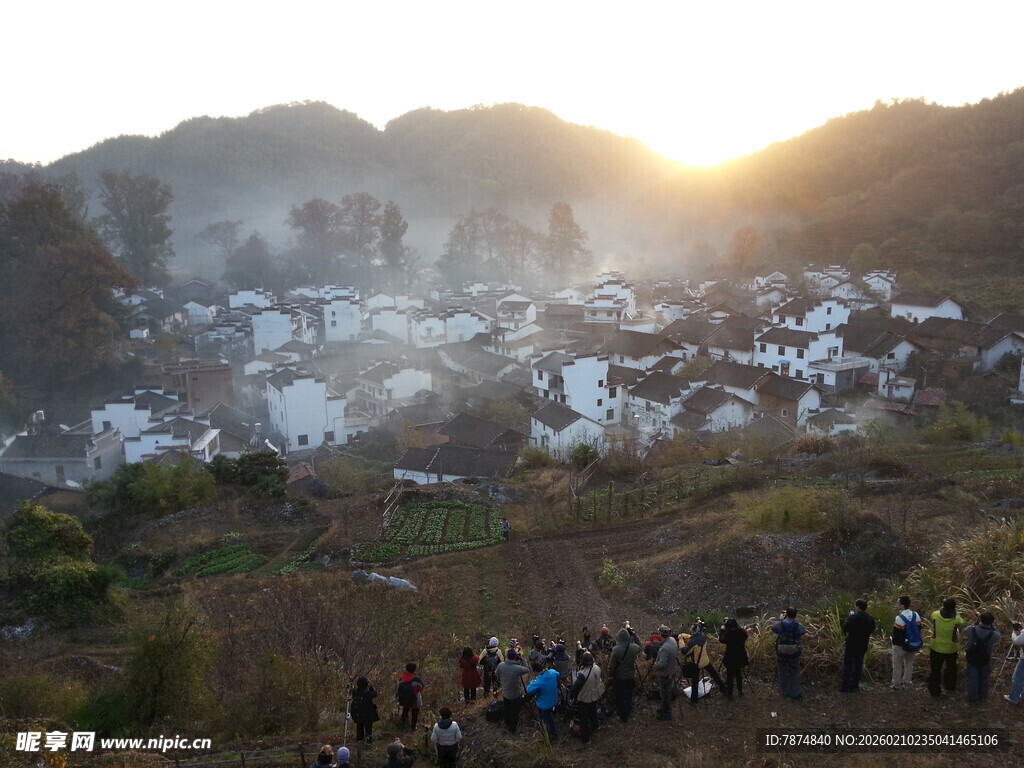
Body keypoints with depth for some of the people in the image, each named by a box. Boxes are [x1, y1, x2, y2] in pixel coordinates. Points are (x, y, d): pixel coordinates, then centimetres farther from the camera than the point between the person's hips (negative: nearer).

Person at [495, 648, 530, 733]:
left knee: (506, 709, 27)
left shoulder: (500, 665, -18)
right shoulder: (517, 668, -31)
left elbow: (497, 675, 1)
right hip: (515, 695, -5)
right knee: (514, 712, 17)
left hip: (505, 693, 5)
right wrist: (522, 660, -13)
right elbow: (527, 670, -13)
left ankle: (507, 725, 47)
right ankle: (512, 729, 33)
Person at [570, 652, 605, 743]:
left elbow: (576, 687, -28)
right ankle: (594, 727, 57)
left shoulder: (582, 674, -39)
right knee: (593, 712, 33)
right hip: (595, 696, 6)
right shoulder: (597, 668, -19)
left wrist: (571, 694, -10)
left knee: (584, 719, 15)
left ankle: (585, 738, 29)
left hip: (584, 699, -6)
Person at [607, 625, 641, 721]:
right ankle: (627, 714, 34)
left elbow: (611, 665, -16)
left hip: (619, 678, -3)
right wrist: (633, 635, 7)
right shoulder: (634, 648, -16)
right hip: (631, 677, 3)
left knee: (619, 697, 15)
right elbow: (639, 646, 12)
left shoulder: (616, 650, -25)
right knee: (629, 697, 21)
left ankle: (622, 715, 25)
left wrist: (610, 676, -1)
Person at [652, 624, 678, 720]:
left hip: (665, 674, -9)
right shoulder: (673, 640, -7)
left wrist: (655, 665, -15)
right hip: (671, 671, 9)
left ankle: (666, 714, 25)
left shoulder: (665, 648, -36)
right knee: (669, 692, 25)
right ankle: (665, 709, 43)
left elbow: (662, 664, -33)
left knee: (665, 694, 10)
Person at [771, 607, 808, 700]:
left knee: (783, 672, 16)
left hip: (781, 652, 1)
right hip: (794, 653, -1)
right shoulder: (798, 625, -13)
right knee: (794, 674, 11)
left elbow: (773, 628, 8)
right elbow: (803, 633, 4)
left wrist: (780, 619, 19)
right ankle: (795, 694, 15)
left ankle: (785, 693, 25)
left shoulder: (780, 624, -10)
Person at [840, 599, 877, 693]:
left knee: (847, 665, 3)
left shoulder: (853, 617, -20)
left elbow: (844, 628, -15)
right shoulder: (871, 618, 0)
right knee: (858, 665, 13)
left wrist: (848, 617, -5)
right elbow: (872, 631, 10)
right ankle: (855, 686, 17)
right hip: (863, 645, 5)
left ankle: (845, 686, 3)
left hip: (851, 645, -5)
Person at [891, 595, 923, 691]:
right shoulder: (916, 615, -7)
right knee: (909, 664, 19)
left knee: (897, 666, 9)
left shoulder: (899, 618, -26)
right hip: (913, 646, 6)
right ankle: (906, 684, 28)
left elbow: (896, 633, -19)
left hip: (900, 646, -6)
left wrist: (894, 643, -1)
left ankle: (896, 685, 17)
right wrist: (914, 640, 16)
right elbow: (919, 629, 5)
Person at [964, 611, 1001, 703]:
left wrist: (976, 622, -5)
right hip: (985, 660, 0)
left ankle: (973, 698, 36)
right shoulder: (993, 634, -32)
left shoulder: (972, 630, -30)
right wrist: (992, 626, -10)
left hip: (972, 658, 0)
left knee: (972, 679, 20)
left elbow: (965, 633, -5)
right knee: (983, 678, 26)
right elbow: (998, 636, -6)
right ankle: (982, 696, 45)